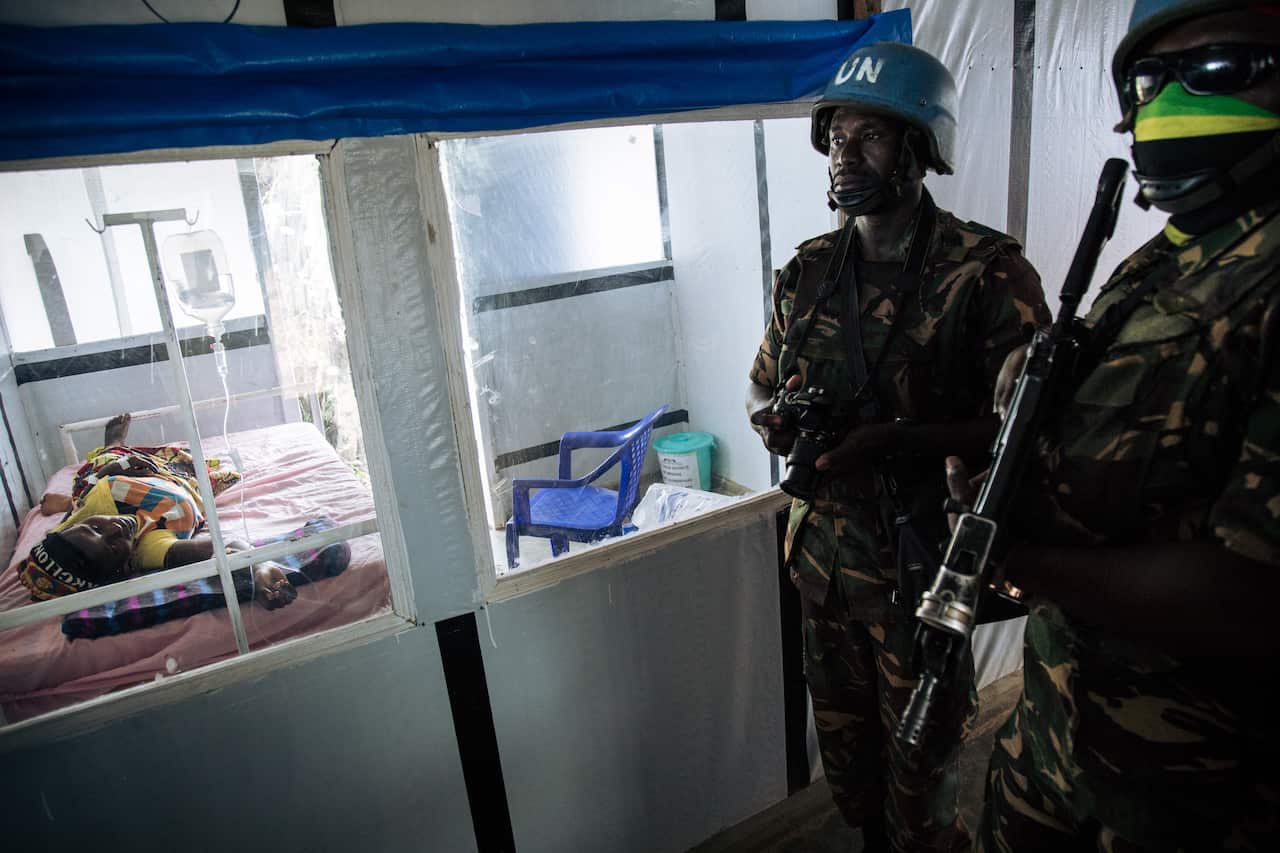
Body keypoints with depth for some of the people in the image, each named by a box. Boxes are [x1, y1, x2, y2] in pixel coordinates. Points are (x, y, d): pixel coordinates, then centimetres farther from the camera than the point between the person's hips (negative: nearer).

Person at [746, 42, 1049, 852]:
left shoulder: (988, 273, -13)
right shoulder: (809, 270, 3)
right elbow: (763, 389, 12)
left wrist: (892, 439, -27)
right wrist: (776, 416, -11)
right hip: (824, 554, 5)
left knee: (921, 759, 15)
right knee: (844, 745, 24)